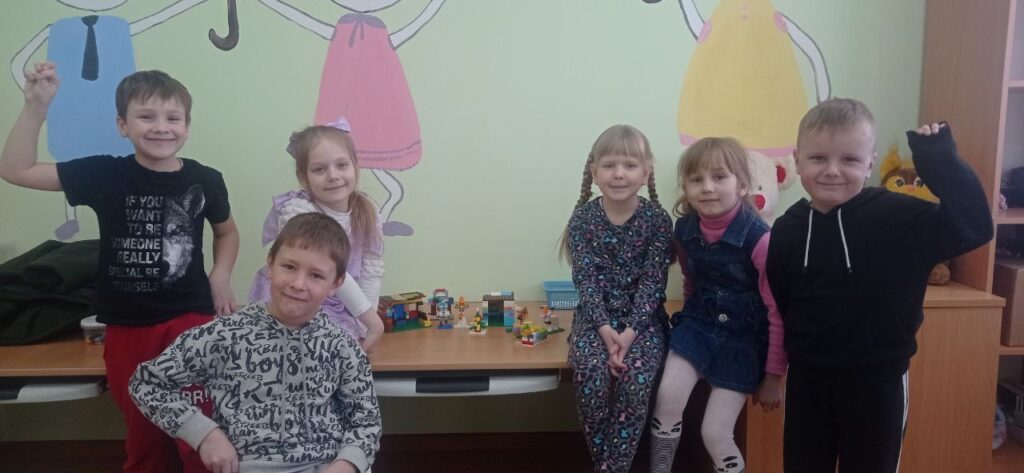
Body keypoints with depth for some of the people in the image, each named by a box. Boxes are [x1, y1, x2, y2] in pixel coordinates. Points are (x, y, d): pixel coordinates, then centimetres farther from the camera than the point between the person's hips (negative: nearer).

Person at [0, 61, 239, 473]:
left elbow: (226, 231, 14)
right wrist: (36, 105, -14)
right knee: (142, 431, 17)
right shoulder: (104, 174, -5)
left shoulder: (204, 181, -5)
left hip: (191, 320, -1)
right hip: (127, 327, 2)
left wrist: (221, 276, -2)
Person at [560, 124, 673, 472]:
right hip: (596, 316, 1)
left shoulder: (657, 220, -4)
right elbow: (585, 280, -8)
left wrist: (630, 331, -20)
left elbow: (653, 281, -8)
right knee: (591, 373, -27)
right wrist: (606, 329, -21)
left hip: (643, 318, 0)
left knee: (636, 377, -27)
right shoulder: (582, 219, -2)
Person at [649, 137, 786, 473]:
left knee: (715, 433, -6)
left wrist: (773, 376, -8)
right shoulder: (685, 230, -4)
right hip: (699, 322, 4)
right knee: (667, 398, -20)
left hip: (744, 336, -4)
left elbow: (778, 312, -13)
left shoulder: (758, 238, -20)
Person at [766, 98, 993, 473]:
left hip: (876, 380, -3)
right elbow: (777, 305, 3)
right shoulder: (787, 230, -4)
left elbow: (973, 227, -23)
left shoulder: (898, 217, -13)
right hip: (807, 378, 3)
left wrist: (940, 160, -23)